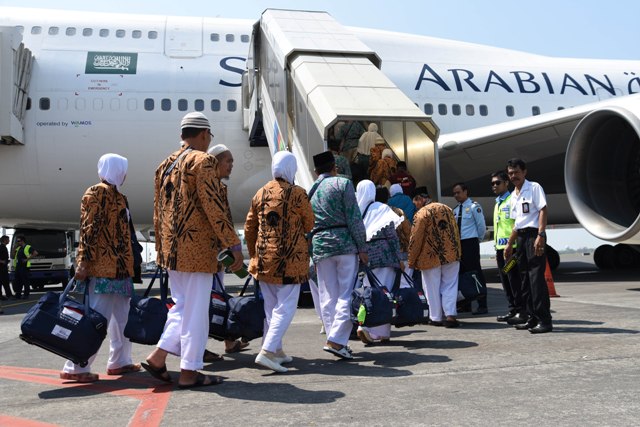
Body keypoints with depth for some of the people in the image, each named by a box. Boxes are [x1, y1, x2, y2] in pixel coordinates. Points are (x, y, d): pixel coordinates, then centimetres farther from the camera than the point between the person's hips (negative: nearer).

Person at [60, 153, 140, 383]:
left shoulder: (117, 196, 19)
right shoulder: (98, 192, -8)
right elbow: (88, 229, -16)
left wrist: (129, 265, 23)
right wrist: (83, 262, -22)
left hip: (119, 267, 10)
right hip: (103, 268, -10)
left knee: (122, 316, 14)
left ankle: (119, 361, 23)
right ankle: (75, 367, -4)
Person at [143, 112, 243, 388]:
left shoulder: (166, 164, 14)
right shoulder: (202, 161, -10)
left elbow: (158, 211, 17)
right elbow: (214, 207, -17)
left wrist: (162, 249, 23)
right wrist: (233, 245, -13)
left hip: (172, 249, 8)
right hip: (197, 249, -8)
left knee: (182, 306, 19)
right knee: (196, 311, 0)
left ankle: (158, 356, 14)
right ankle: (189, 373, 7)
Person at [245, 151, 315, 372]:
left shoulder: (260, 193, 7)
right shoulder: (297, 193, -9)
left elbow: (249, 228, 12)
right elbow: (309, 225, 0)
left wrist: (253, 254, 23)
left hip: (263, 259, 6)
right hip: (289, 259, -6)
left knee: (271, 305, 16)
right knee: (286, 306, -2)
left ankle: (276, 349, 25)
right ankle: (267, 351, -12)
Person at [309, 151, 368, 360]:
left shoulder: (309, 191, 14)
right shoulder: (342, 183, 0)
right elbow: (354, 218, -6)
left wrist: (310, 255, 20)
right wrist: (362, 248, -4)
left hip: (319, 246, 4)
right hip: (345, 243, -4)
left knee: (328, 296, 9)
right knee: (346, 294, -2)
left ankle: (335, 339, 12)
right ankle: (336, 340, -11)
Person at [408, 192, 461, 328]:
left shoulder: (421, 214, -10)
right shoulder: (446, 209, 9)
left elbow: (416, 239, -11)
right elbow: (456, 232, 14)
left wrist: (412, 261, -3)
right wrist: (458, 252, 21)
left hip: (431, 257, -4)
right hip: (451, 254, 4)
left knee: (433, 288, 8)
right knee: (450, 285, 8)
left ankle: (436, 318, 13)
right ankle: (450, 315, -4)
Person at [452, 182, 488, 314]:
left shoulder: (473, 207, -6)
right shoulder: (455, 210, 14)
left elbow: (482, 226, -7)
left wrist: (478, 239, 2)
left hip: (470, 243, -7)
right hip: (458, 243, 7)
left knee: (476, 273, -6)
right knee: (462, 273, 11)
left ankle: (482, 305, -3)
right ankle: (466, 303, 20)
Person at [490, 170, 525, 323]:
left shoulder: (512, 201, -6)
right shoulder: (497, 204, 20)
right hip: (500, 247, 9)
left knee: (514, 279, -6)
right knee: (505, 280, 10)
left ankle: (521, 309, 1)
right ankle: (513, 309, 16)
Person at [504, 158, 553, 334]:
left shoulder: (534, 187, -4)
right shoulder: (514, 195, 18)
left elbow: (543, 211, -13)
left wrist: (540, 236, -23)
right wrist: (510, 244, 22)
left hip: (534, 235, -8)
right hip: (521, 237, 9)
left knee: (536, 278, -13)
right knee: (525, 279, 9)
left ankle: (544, 321, -12)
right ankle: (532, 318, 16)